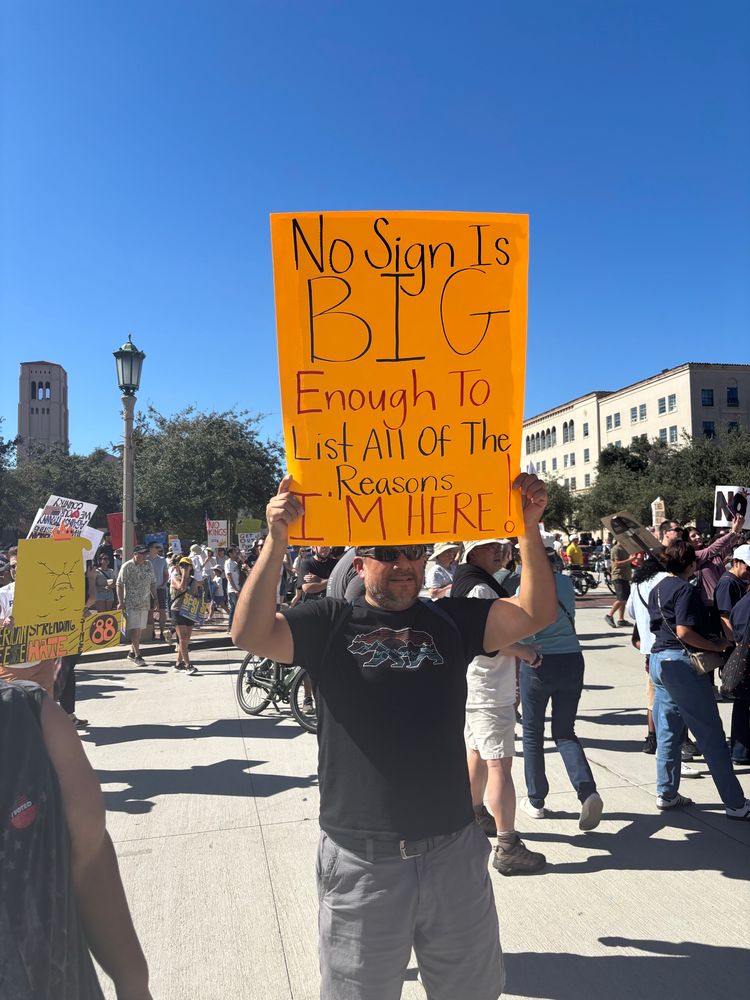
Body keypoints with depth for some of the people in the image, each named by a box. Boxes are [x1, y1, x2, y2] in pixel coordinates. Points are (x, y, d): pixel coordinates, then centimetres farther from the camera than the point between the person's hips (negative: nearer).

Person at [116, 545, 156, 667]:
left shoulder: (148, 564, 10)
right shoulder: (127, 566, -8)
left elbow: (152, 583, 17)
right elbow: (119, 585, -8)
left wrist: (155, 598, 13)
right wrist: (121, 602, -13)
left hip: (145, 603, 6)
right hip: (131, 603, -6)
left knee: (140, 629, 10)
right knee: (135, 628, -10)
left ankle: (132, 653, 22)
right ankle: (137, 656, -8)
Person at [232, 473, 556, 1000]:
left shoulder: (451, 620, 3)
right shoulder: (329, 622, -5)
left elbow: (534, 614, -5)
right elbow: (251, 633, -19)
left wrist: (530, 526, -15)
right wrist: (277, 539, -30)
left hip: (454, 852, 3)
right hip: (361, 862, -2)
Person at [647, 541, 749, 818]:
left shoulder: (657, 589, 14)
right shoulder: (686, 589, -12)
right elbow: (684, 631, -21)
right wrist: (716, 646, -12)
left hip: (658, 660, 9)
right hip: (681, 661, -9)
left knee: (668, 732, 14)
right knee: (712, 736, -1)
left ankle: (666, 793, 19)